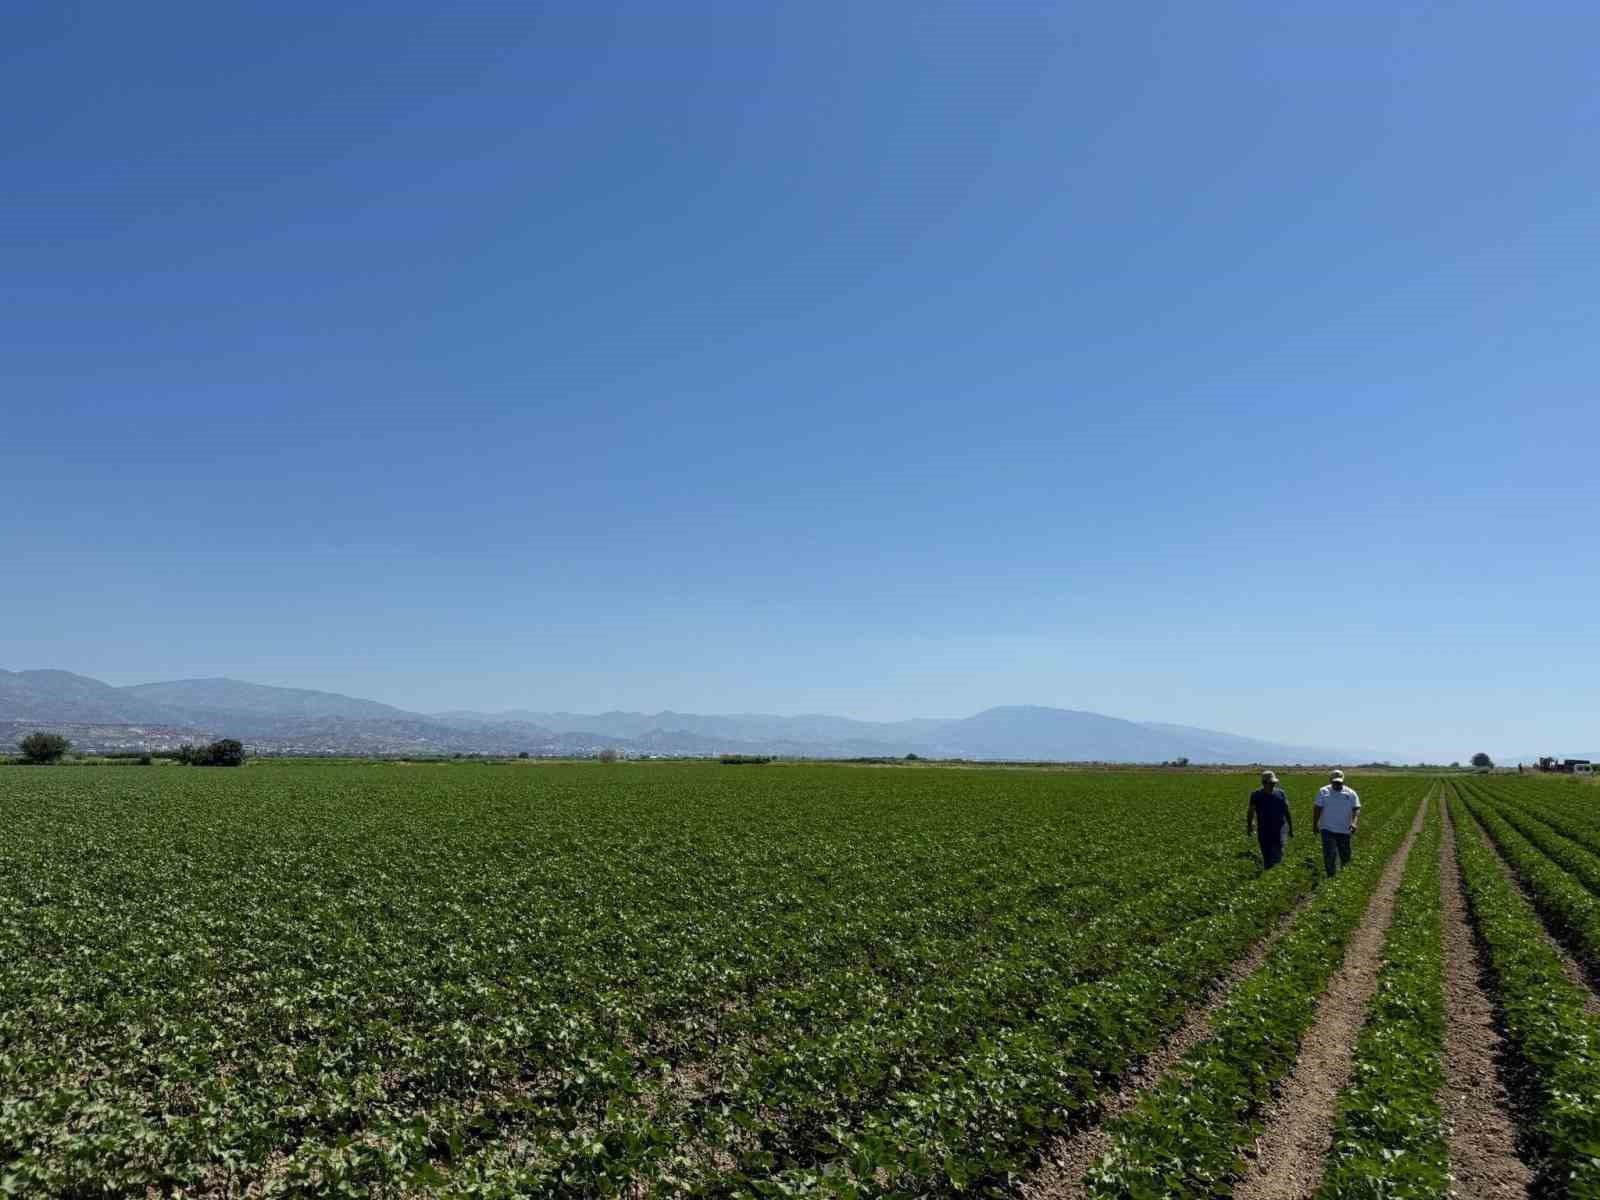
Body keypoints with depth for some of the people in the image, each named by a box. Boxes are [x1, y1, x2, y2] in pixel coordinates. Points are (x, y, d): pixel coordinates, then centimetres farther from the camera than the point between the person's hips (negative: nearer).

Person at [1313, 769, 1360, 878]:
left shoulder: (1351, 793, -1)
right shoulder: (1323, 792, -1)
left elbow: (1357, 809, -8)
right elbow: (1318, 810, 4)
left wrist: (1354, 823, -25)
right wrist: (1315, 825, 4)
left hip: (1344, 831, 1)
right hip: (1327, 829, -1)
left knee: (1345, 855, 13)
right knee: (1329, 854, -10)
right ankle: (1331, 877, -4)